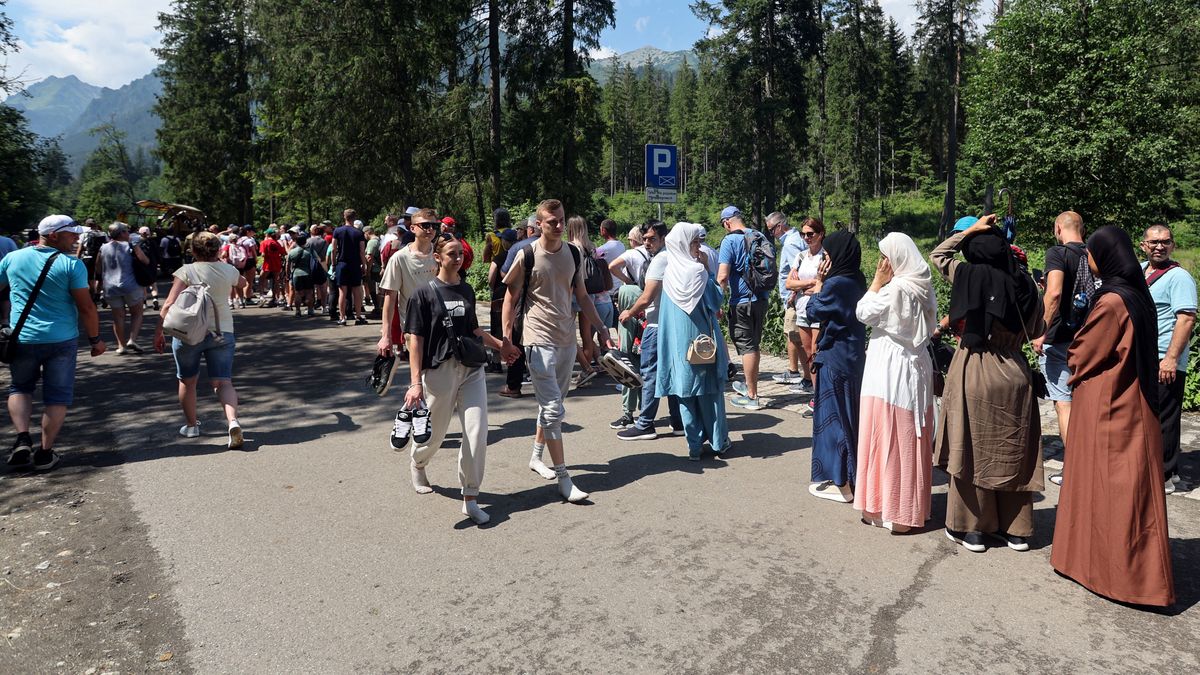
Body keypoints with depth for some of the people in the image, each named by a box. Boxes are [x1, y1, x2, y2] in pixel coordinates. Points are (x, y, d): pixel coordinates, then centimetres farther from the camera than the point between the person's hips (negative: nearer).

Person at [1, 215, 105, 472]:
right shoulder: (71, 264, -10)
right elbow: (86, 308, -12)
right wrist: (95, 339, -2)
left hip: (22, 338, 3)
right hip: (62, 340, -3)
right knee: (57, 395, 8)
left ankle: (22, 440, 6)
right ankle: (45, 453, 11)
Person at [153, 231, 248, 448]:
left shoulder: (187, 271, -6)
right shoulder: (228, 270, 3)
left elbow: (169, 304, -13)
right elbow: (243, 282, 28)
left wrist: (159, 331, -6)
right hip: (222, 331, 2)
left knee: (187, 381, 19)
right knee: (223, 382, -1)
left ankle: (191, 425, 30)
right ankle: (233, 421, -25)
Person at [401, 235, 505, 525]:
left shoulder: (467, 290, 10)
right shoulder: (425, 293, -5)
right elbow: (415, 339, -9)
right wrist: (415, 383, -15)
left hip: (471, 369, 4)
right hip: (439, 370, -4)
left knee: (477, 432, -6)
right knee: (435, 432, 11)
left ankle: (470, 499, 4)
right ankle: (418, 464, 46)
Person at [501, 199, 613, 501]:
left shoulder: (573, 253, 6)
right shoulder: (527, 256, -8)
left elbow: (582, 297, 13)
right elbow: (511, 298, -3)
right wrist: (506, 339, -9)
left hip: (567, 339, 6)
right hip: (539, 340, -6)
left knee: (552, 403, 17)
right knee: (553, 408, -8)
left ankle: (536, 456, 35)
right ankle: (563, 479, -3)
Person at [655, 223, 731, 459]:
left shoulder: (668, 272, 1)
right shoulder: (698, 271, -13)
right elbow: (717, 300, -2)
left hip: (678, 343, 4)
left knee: (685, 392, 8)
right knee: (710, 390, 7)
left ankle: (694, 445, 11)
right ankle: (718, 441, 15)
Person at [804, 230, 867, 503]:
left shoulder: (835, 284, -20)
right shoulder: (857, 282, 7)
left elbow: (813, 312, -8)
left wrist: (818, 283, 3)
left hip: (834, 359, -9)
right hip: (854, 356, 9)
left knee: (833, 416, 1)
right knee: (848, 415, 18)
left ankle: (841, 483, 8)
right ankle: (852, 474, 29)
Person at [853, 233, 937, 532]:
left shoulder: (896, 288, -18)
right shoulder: (922, 286, 8)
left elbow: (863, 313, -9)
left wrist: (877, 282, -4)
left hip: (891, 369, -8)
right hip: (916, 365, 8)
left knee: (889, 436, 0)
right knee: (910, 435, 14)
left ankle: (890, 508, 8)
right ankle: (912, 504, 24)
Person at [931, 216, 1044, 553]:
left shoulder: (968, 275, -9)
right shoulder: (1026, 285, -1)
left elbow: (937, 255, 9)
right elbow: (1034, 332, 9)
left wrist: (970, 230, 9)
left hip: (974, 370, -3)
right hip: (1014, 371, 3)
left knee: (973, 450, 6)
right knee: (1012, 452, 11)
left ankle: (971, 528, 13)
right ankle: (1016, 530, 21)